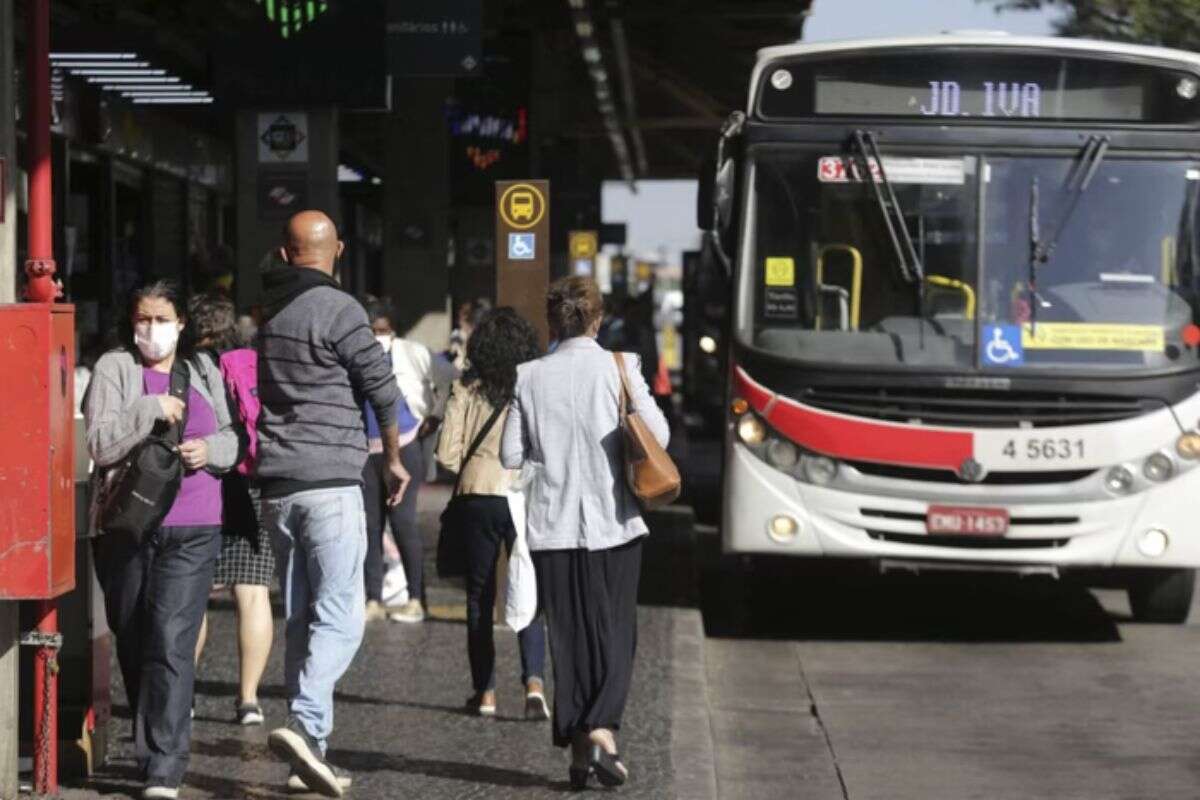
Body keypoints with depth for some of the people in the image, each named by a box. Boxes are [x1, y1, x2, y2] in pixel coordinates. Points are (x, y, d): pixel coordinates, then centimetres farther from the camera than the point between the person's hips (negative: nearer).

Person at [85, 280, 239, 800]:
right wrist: (152, 410, -16)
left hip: (192, 529, 0)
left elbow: (231, 439, 20)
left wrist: (211, 450, -2)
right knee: (132, 641, 9)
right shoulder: (114, 369, 4)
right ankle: (153, 747, 28)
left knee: (171, 641, -12)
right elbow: (99, 444, -6)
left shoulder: (203, 371, 14)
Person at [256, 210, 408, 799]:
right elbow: (381, 388, -4)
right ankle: (303, 723, -26)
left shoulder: (263, 310, 10)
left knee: (301, 618, 10)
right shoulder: (336, 309, -10)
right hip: (330, 483, -7)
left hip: (275, 485, 7)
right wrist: (393, 458, 11)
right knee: (340, 617, -8)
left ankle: (311, 751, 10)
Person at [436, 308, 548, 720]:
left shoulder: (467, 389, -1)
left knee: (479, 597, 12)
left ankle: (485, 691, 13)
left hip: (478, 498, 0)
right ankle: (534, 681, -12)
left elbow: (447, 453, -3)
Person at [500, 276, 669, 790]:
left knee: (568, 638, 9)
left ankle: (577, 747, 9)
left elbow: (511, 455, 0)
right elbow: (658, 436, -6)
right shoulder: (619, 368, -6)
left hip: (553, 527, 2)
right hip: (612, 522, -2)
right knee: (615, 633, 6)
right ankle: (602, 728, -14)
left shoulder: (530, 377, -1)